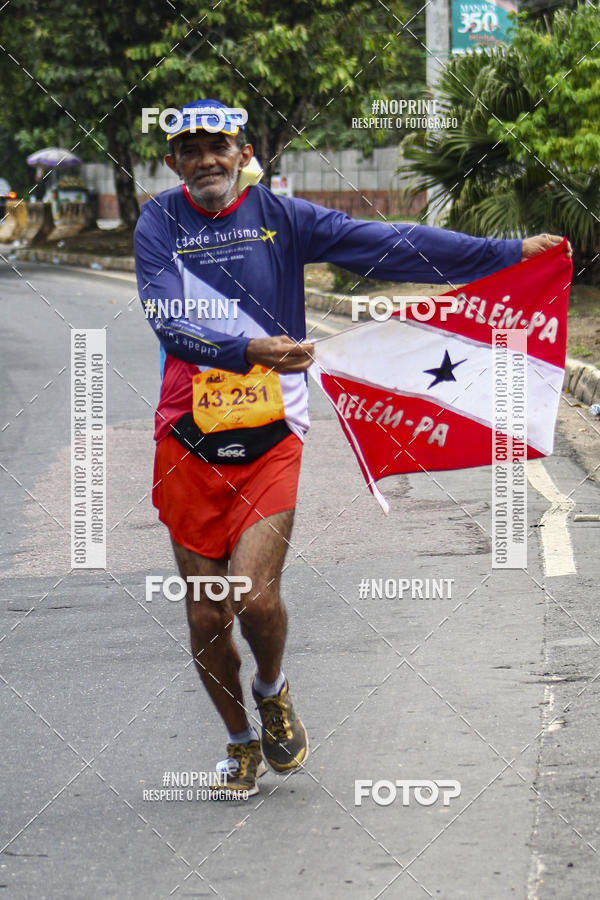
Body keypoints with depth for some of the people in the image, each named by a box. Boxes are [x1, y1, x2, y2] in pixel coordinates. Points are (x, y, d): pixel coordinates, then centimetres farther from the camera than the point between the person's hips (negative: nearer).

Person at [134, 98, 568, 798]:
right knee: (205, 613, 4)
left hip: (271, 439, -1)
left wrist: (510, 253, -6)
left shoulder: (280, 217, 1)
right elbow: (170, 321, -14)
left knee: (254, 594, -16)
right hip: (188, 441, 1)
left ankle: (273, 691, 18)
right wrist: (250, 351, -31)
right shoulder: (159, 224, 0)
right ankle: (241, 741, 27)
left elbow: (389, 247, -1)